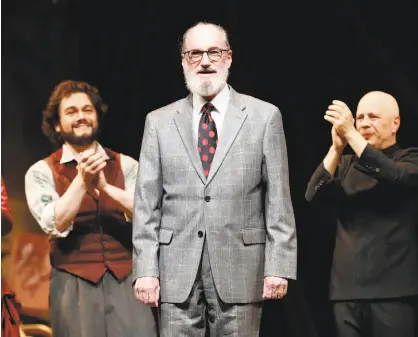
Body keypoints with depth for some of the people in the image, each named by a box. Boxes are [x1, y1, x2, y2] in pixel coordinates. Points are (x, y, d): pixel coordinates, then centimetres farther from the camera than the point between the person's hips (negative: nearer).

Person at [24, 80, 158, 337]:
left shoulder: (126, 165, 9)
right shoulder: (41, 172, 4)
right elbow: (55, 225, -9)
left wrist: (104, 186, -17)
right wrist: (82, 181, -18)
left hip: (126, 279, 1)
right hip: (74, 283, -1)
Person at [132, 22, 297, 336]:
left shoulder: (264, 116, 5)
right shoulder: (159, 122, 9)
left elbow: (278, 198, 2)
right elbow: (147, 202, 6)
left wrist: (278, 266, -5)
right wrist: (146, 269, -2)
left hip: (240, 267, -1)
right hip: (177, 270, 1)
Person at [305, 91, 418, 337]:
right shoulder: (346, 164, 16)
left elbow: (393, 176, -19)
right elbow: (315, 196, -1)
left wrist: (351, 134, -23)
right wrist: (337, 148, -14)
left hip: (392, 288, -4)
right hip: (347, 288, 4)